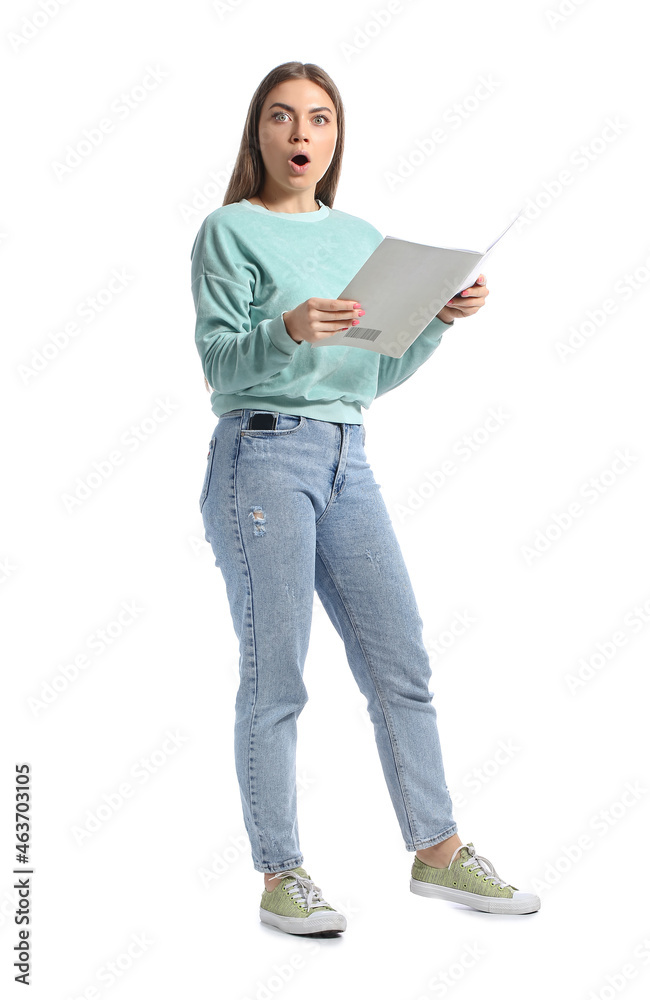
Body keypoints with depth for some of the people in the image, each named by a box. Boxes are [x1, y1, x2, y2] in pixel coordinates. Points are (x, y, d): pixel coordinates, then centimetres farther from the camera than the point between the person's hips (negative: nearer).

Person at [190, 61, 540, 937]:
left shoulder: (361, 237, 17)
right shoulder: (230, 230, 1)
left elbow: (381, 374, 16)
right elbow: (219, 361, -8)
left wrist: (440, 319, 1)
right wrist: (287, 329, -26)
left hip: (348, 463, 6)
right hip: (262, 456, -5)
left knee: (401, 663, 5)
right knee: (274, 677, -3)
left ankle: (437, 850, 17)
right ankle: (281, 878, 8)